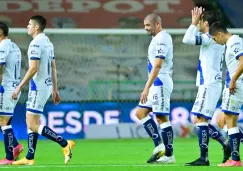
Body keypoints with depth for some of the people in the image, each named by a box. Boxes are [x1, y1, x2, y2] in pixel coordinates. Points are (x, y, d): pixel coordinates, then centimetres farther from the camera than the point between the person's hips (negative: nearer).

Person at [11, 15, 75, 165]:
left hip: (38, 87, -10)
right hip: (47, 86, 10)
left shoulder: (36, 43, -16)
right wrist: (54, 89, 21)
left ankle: (65, 144, -14)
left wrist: (19, 87, -18)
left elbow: (33, 69, -22)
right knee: (31, 123, 12)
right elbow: (53, 68, 17)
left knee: (33, 125, -9)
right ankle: (29, 158, 13)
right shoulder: (48, 42, 13)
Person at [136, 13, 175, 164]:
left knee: (162, 117, -7)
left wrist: (147, 88, -26)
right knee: (141, 112, 8)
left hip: (160, 82, -11)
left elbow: (157, 65, -23)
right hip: (157, 84, 11)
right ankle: (159, 146, 5)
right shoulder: (159, 38, 16)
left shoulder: (162, 39, -15)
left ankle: (169, 155, -2)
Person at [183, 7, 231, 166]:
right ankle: (226, 145, 14)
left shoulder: (210, 38, -13)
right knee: (199, 120, 13)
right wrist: (196, 24, 27)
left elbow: (187, 39, -23)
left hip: (209, 85, -10)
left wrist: (194, 23, -10)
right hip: (209, 85, 10)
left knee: (201, 119, -10)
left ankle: (203, 158, -12)